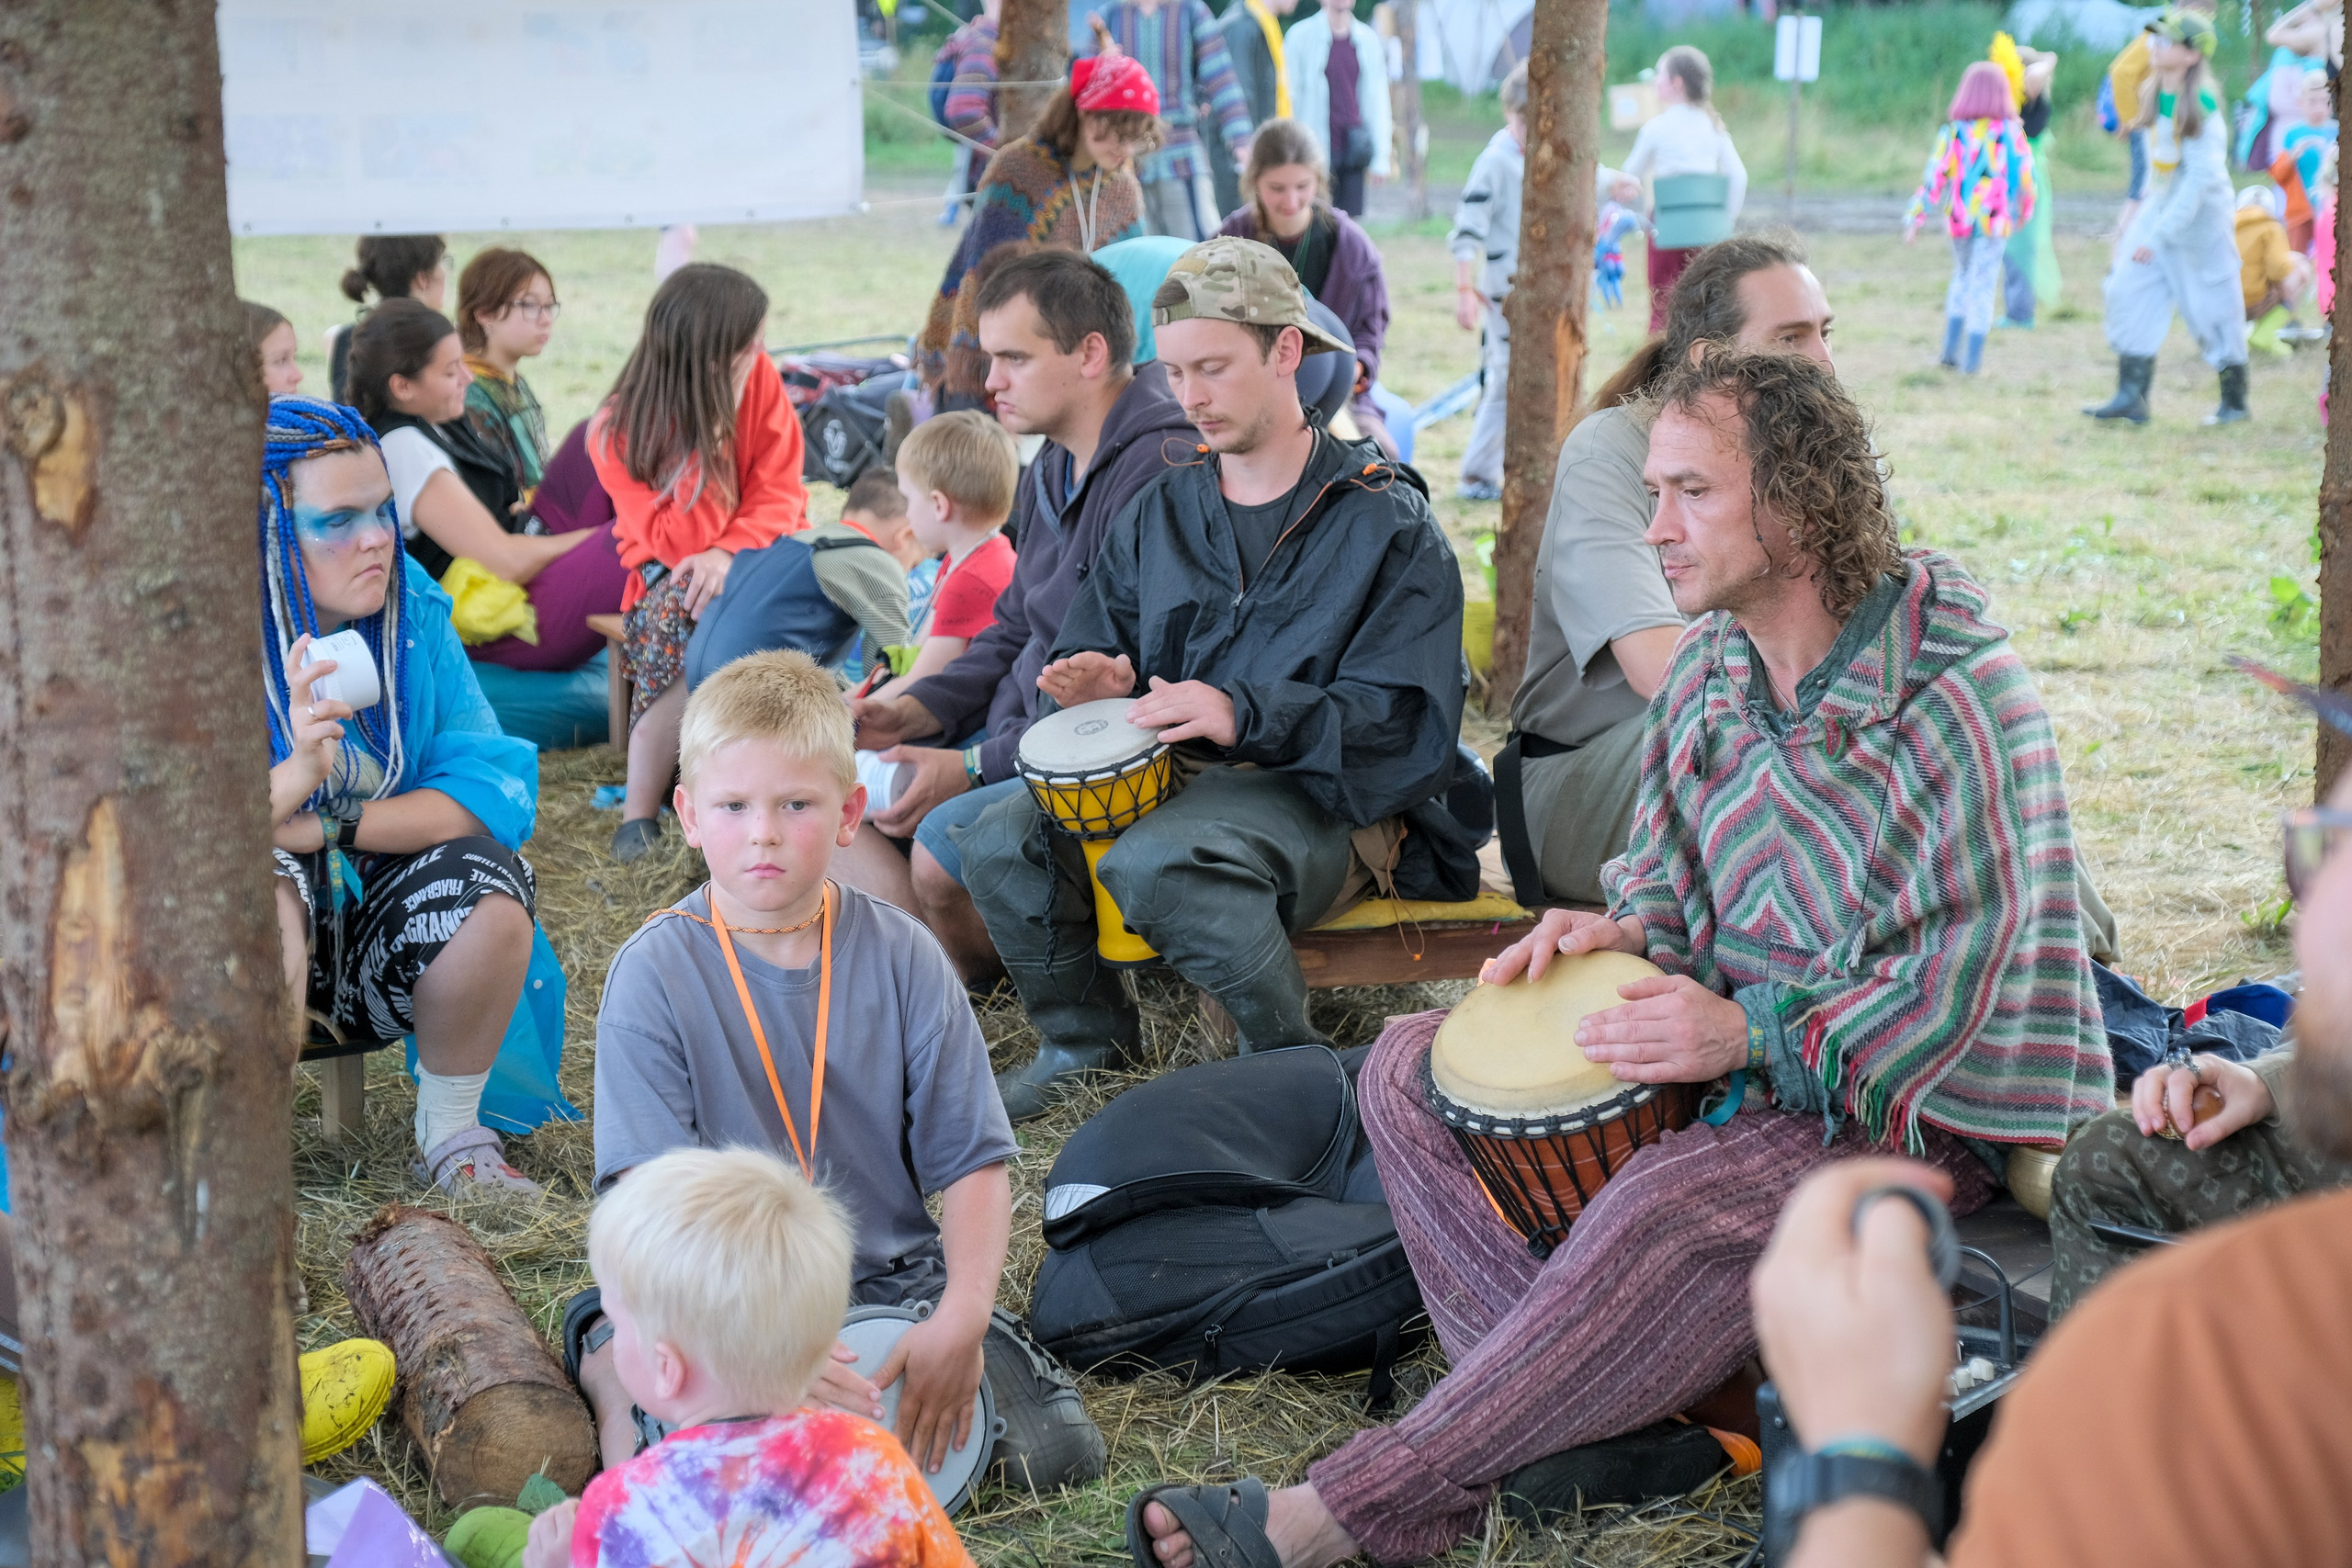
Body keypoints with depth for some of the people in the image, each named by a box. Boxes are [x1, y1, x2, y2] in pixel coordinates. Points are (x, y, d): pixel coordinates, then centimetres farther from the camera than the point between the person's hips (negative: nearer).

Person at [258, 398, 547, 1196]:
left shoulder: (413, 612, -6)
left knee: (487, 878, -24)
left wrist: (333, 827, -24)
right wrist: (294, 777, -41)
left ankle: (451, 1131, -3)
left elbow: (498, 787, -14)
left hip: (371, 931, 4)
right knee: (258, 896, -35)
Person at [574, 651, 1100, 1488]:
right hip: (718, 1299, -3)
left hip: (894, 1279, 4)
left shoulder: (901, 956, -1)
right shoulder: (655, 973, -8)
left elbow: (973, 1161, -1)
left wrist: (962, 1316, -18)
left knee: (1059, 1445, -14)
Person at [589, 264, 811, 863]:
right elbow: (678, 542, -24)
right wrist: (715, 430, -30)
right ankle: (639, 814, -24)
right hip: (669, 571, -3)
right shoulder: (617, 433, -17)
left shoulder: (759, 377, -9)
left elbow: (779, 491, -8)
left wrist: (729, 552, -28)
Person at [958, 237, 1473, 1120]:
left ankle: (1294, 1061, -12)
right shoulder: (1160, 513, 16)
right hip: (1170, 779, 6)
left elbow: (1408, 725, -12)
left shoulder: (1388, 524, -2)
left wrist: (1244, 715, -26)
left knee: (1154, 862, -36)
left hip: (1326, 803, -6)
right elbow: (1097, 644, 18)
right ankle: (1087, 1037, 6)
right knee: (999, 844, -21)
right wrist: (1094, 687, -9)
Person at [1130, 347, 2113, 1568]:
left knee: (1671, 1204, -37)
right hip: (1742, 1045, 8)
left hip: (1926, 1102, -8)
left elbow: (1966, 976, -20)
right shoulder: (1708, 664, 5)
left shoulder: (1956, 693, -18)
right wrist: (1627, 929, -5)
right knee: (1409, 1068, -5)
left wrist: (1753, 1033, -27)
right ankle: (1595, 1413, -22)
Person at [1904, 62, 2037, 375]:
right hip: (1995, 221, -1)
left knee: (1963, 277, 20)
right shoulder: (2012, 132, -3)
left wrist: (1914, 219, -4)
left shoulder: (1953, 133, -4)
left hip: (1958, 220, 1)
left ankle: (1951, 349, 15)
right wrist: (2024, 212, 18)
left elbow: (1934, 179, -8)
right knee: (1983, 285, 2)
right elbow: (2025, 176, 1)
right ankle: (1971, 360, -1)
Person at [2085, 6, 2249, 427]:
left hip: (2201, 212, -7)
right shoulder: (2152, 94, 2)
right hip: (2161, 203, 7)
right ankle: (2131, 397, -5)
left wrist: (2160, 233, -23)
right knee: (2130, 288, -4)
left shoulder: (2201, 104, -20)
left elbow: (2200, 175, -22)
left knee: (2211, 305, 2)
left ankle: (2235, 399, 18)